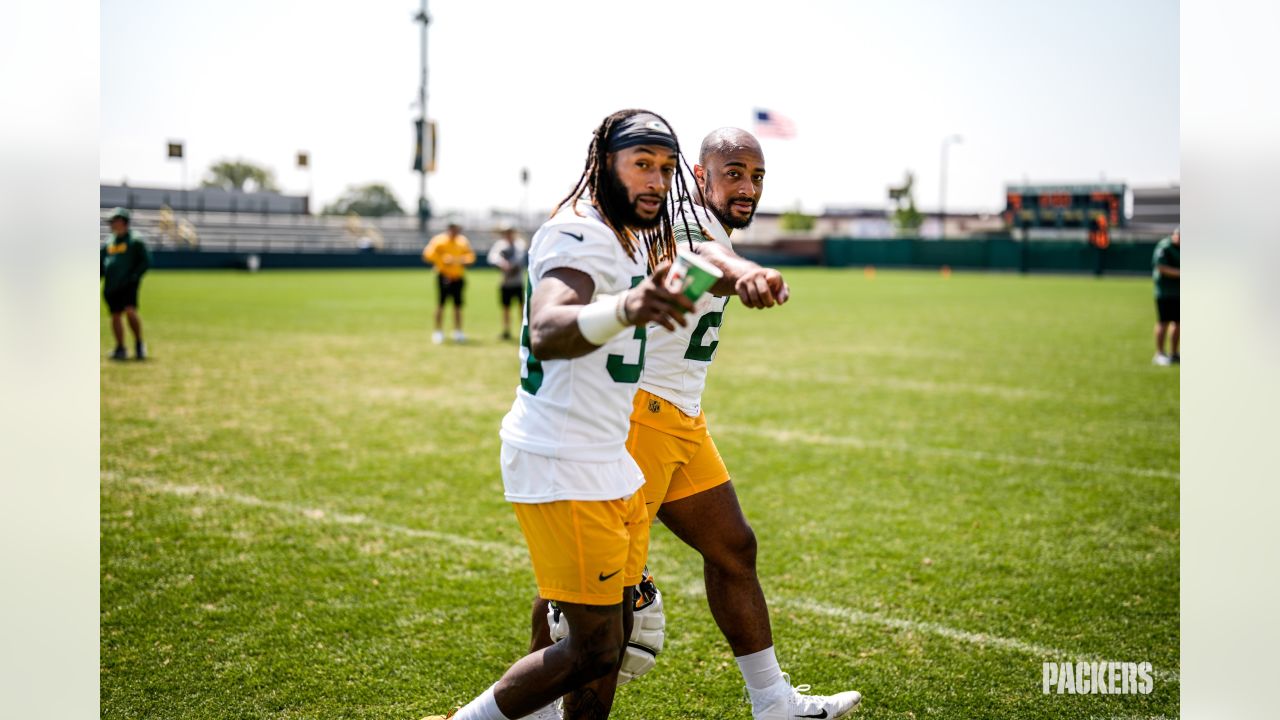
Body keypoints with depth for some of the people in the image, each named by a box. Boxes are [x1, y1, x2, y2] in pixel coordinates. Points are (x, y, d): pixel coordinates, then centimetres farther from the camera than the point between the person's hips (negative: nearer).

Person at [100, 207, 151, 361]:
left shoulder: (135, 240, 0)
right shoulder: (108, 243, 17)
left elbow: (146, 261, -4)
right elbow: (100, 266, 23)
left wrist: (134, 277, -14)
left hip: (128, 284, -6)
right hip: (110, 286, 6)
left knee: (130, 311, -22)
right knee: (115, 315, 7)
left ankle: (139, 344, -6)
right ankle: (120, 349, 17)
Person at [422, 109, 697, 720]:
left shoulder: (631, 239, 12)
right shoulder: (579, 234, -19)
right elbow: (546, 335, -41)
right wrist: (625, 308, -59)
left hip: (608, 463, 10)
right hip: (562, 468, -10)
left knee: (613, 636, 14)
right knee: (594, 650, -6)